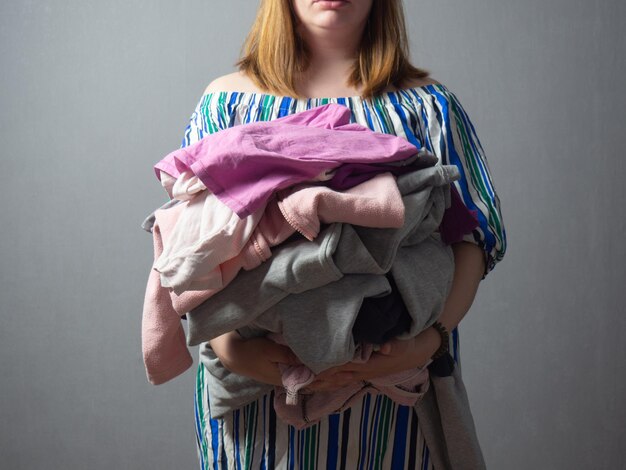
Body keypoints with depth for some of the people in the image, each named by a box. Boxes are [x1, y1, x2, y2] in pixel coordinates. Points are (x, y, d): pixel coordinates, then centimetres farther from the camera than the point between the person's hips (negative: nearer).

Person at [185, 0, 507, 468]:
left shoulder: (426, 105, 6)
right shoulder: (228, 100, 5)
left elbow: (475, 232, -2)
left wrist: (432, 334, -18)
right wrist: (227, 343, -16)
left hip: (395, 374, 0)